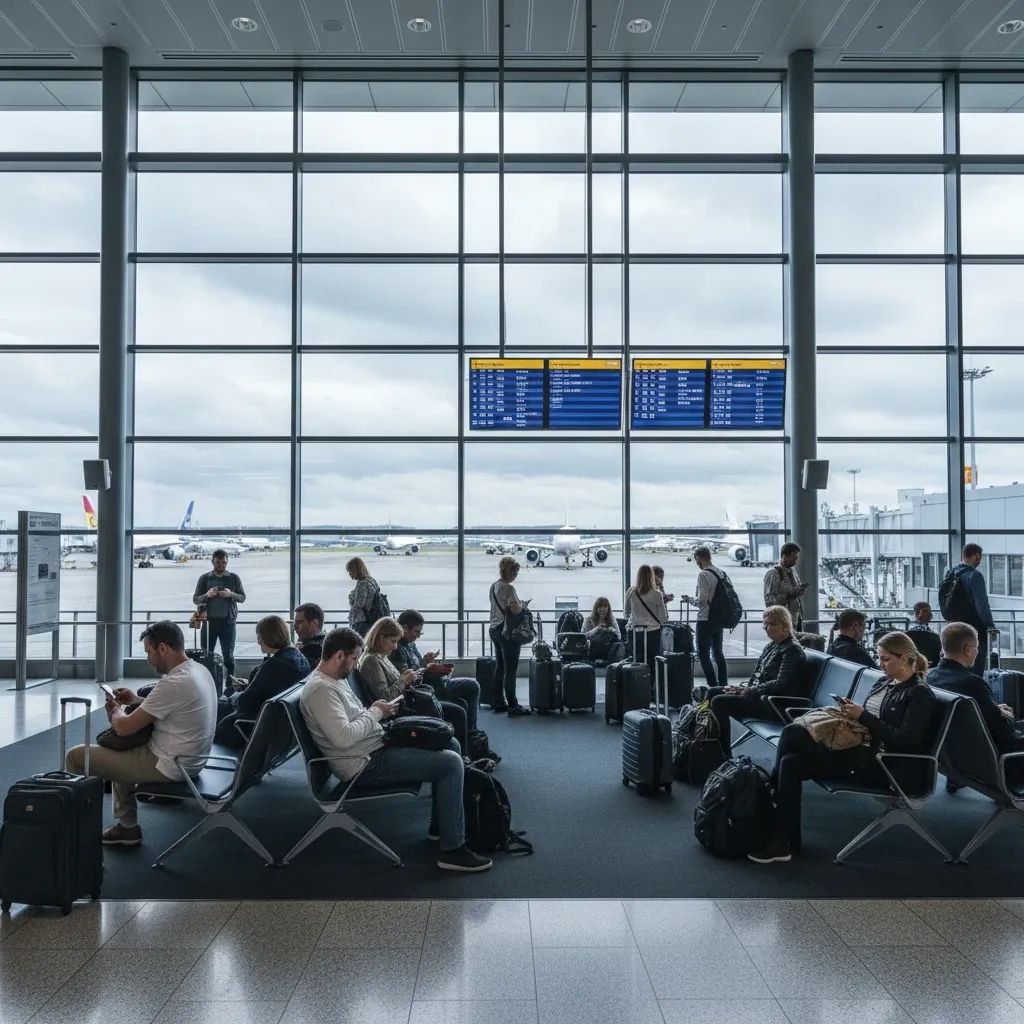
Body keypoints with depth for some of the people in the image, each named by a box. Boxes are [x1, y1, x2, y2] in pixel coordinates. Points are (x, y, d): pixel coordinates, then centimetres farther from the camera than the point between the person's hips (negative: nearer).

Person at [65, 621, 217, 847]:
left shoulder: (174, 683, -26)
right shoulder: (199, 670, 4)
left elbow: (123, 728, -19)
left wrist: (116, 710, 3)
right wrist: (136, 701, 15)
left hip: (168, 766, -9)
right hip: (189, 760, 9)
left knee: (76, 757, 1)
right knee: (119, 749, 34)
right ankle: (127, 827, 30)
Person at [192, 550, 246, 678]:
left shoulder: (234, 578, 5)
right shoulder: (205, 578, 5)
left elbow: (242, 597, 4)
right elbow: (195, 599, 4)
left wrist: (231, 594, -17)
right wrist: (207, 595, -16)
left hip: (227, 621, -1)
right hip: (209, 621, 1)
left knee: (228, 655, 2)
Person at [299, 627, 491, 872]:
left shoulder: (334, 679, 12)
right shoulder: (320, 689, -21)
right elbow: (344, 737, -30)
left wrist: (377, 712, 4)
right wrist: (375, 713, -16)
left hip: (376, 746, 11)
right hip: (365, 764, -11)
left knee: (450, 745, 13)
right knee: (451, 763, -16)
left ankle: (440, 825, 21)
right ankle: (452, 849, -11)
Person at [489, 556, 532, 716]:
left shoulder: (493, 586, 11)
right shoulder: (508, 588, -17)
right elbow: (515, 610, -25)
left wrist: (518, 604, 12)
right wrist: (523, 605, -5)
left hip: (494, 629, 9)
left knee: (499, 668, 14)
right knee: (511, 670, -5)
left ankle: (498, 702, 19)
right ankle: (512, 706, -3)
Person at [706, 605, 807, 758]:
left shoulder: (793, 650, -13)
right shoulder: (772, 646, 15)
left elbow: (780, 684, -21)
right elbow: (757, 674, 17)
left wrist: (748, 691, -21)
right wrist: (744, 688, -3)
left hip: (774, 706, -10)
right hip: (758, 694, 10)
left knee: (719, 702, -21)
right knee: (712, 692, 5)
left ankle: (725, 756, -14)